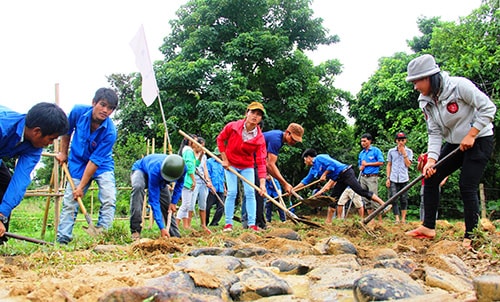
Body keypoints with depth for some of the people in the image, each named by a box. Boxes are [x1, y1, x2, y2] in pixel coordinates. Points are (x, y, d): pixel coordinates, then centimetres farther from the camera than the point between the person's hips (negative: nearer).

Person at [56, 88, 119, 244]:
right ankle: (62, 240, 9)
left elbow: (95, 161, -26)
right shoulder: (78, 111, -19)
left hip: (102, 166, -2)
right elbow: (67, 130, 5)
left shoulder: (110, 132, -28)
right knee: (69, 202, 1)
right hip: (78, 163, 2)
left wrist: (82, 186, -24)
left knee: (109, 200, -17)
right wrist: (63, 152, 8)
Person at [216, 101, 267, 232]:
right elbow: (220, 139, -3)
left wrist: (262, 183, -31)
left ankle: (252, 224, 2)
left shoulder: (260, 138, -19)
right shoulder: (232, 127, -20)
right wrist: (224, 159, -6)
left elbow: (261, 161, -22)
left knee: (250, 192, -5)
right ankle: (228, 223, 3)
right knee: (232, 192, -7)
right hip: (230, 164, -1)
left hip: (247, 166, 1)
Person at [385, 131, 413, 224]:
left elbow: (408, 164, -4)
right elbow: (389, 165, 10)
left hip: (404, 179, 0)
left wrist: (404, 153, -8)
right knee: (394, 199, -8)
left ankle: (403, 219, 11)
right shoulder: (391, 151, 9)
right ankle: (397, 219, -9)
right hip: (393, 179, 0)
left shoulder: (409, 151, 7)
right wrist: (388, 178, 4)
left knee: (404, 199, 4)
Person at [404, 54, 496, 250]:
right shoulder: (426, 101, -3)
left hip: (479, 140, -7)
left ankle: (471, 237, -1)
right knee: (430, 178, -2)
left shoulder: (459, 85, -22)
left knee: (467, 186, -14)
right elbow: (435, 133, -6)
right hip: (454, 144, 7)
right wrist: (431, 159, -19)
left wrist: (470, 135, -22)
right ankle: (428, 227, 7)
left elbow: (488, 108, -18)